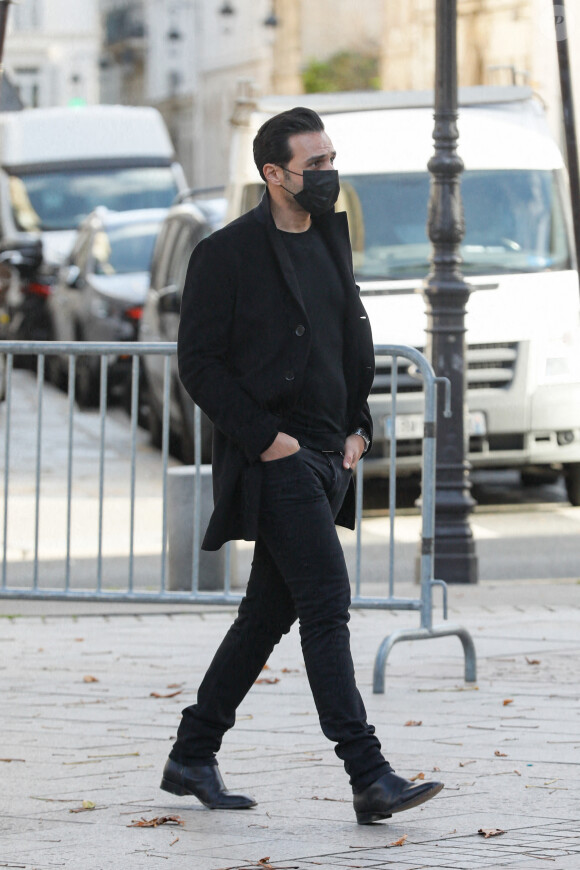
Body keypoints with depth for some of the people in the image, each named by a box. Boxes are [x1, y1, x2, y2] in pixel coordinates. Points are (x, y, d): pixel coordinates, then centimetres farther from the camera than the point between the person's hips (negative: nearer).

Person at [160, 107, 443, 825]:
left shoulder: (330, 240, 13)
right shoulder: (226, 255, -9)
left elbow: (353, 338, 23)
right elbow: (199, 364, -10)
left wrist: (357, 426, 12)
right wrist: (264, 437, -15)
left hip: (325, 458, 8)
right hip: (272, 459, -8)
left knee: (269, 613, 12)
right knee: (326, 604, -13)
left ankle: (192, 757, 24)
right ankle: (369, 778, -15)